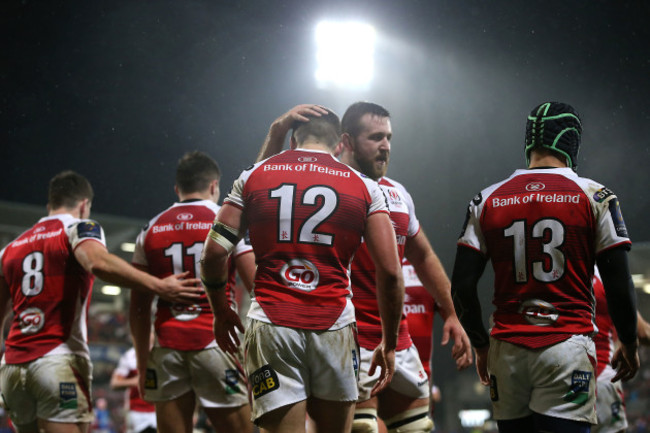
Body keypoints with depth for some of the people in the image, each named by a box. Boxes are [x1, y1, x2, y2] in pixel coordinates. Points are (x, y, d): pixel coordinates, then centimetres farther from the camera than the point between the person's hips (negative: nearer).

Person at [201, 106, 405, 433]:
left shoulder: (253, 178, 10)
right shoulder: (363, 188, 8)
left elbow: (214, 252, 5)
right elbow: (390, 272, 2)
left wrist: (220, 312, 20)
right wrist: (389, 342, 12)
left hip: (271, 324, 0)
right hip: (335, 326, 0)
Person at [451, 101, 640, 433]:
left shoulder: (487, 201, 7)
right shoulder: (594, 197, -1)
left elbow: (462, 287, 5)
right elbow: (618, 285, -2)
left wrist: (481, 346, 19)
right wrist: (630, 345, 13)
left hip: (507, 348, 3)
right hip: (567, 346, -3)